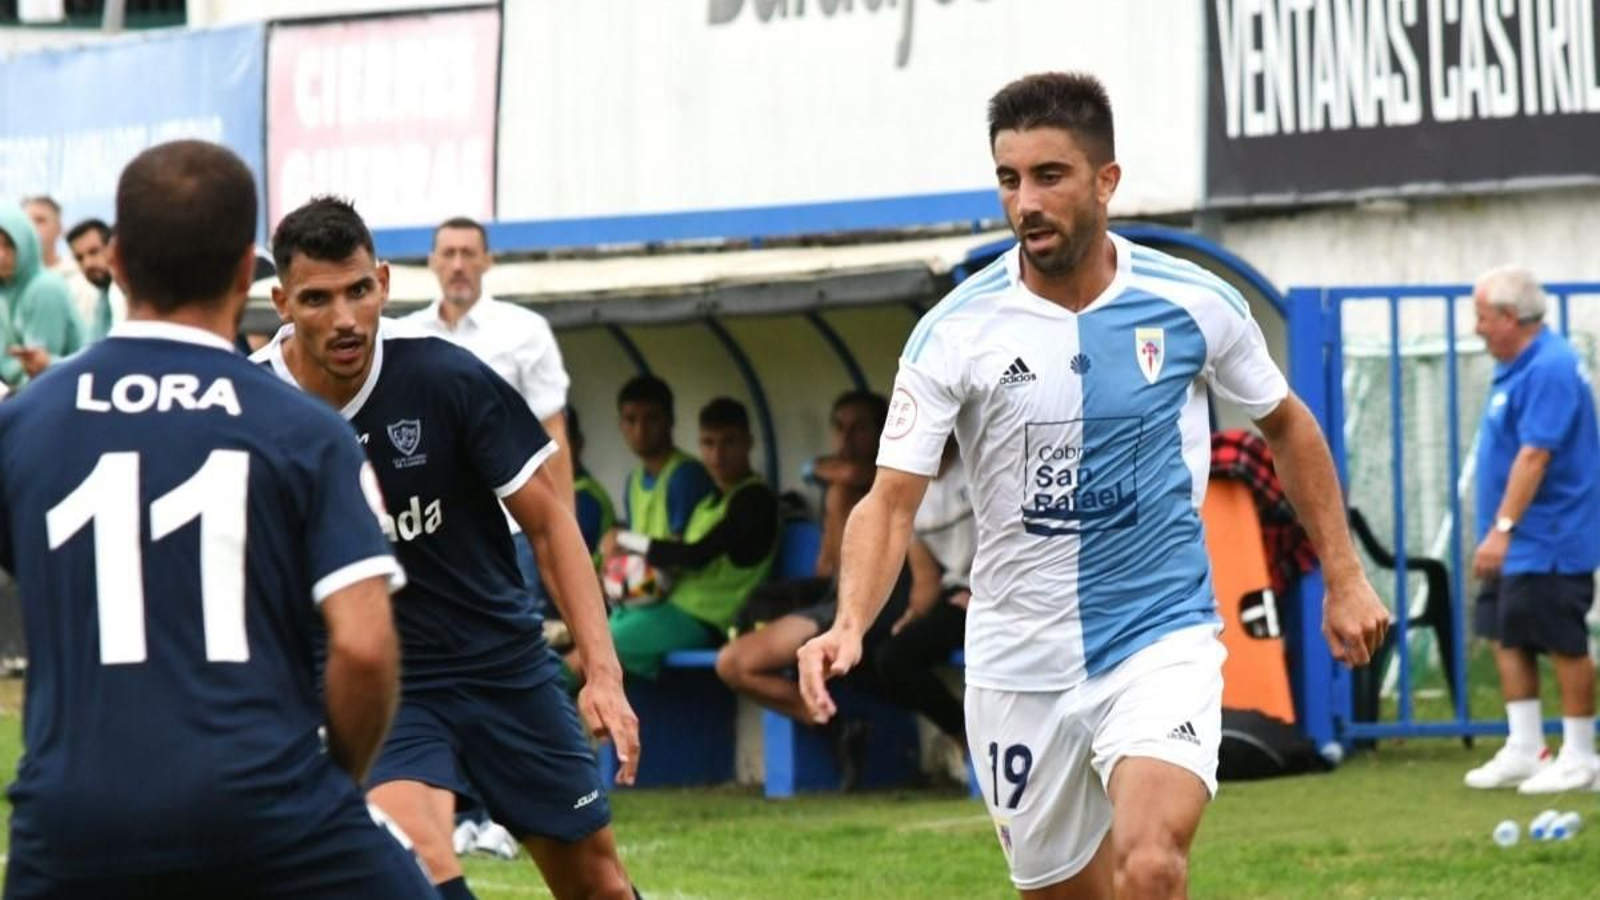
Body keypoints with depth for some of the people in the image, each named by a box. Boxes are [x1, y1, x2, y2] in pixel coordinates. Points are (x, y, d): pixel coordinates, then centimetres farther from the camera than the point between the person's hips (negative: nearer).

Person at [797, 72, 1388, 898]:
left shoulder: (1193, 304, -5)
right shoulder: (955, 332, -8)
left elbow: (1285, 424, 12)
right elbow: (891, 499, -10)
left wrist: (1343, 579, 11)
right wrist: (850, 623, -27)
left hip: (1161, 638, -1)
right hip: (1018, 665, 1)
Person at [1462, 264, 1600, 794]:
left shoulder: (1549, 370, -20)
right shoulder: (1519, 368, 13)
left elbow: (1534, 454, -26)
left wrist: (1502, 528, -28)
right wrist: (1499, 530, 20)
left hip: (1549, 545, -10)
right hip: (1518, 545, 10)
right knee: (1507, 636, 10)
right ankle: (1524, 750, 15)